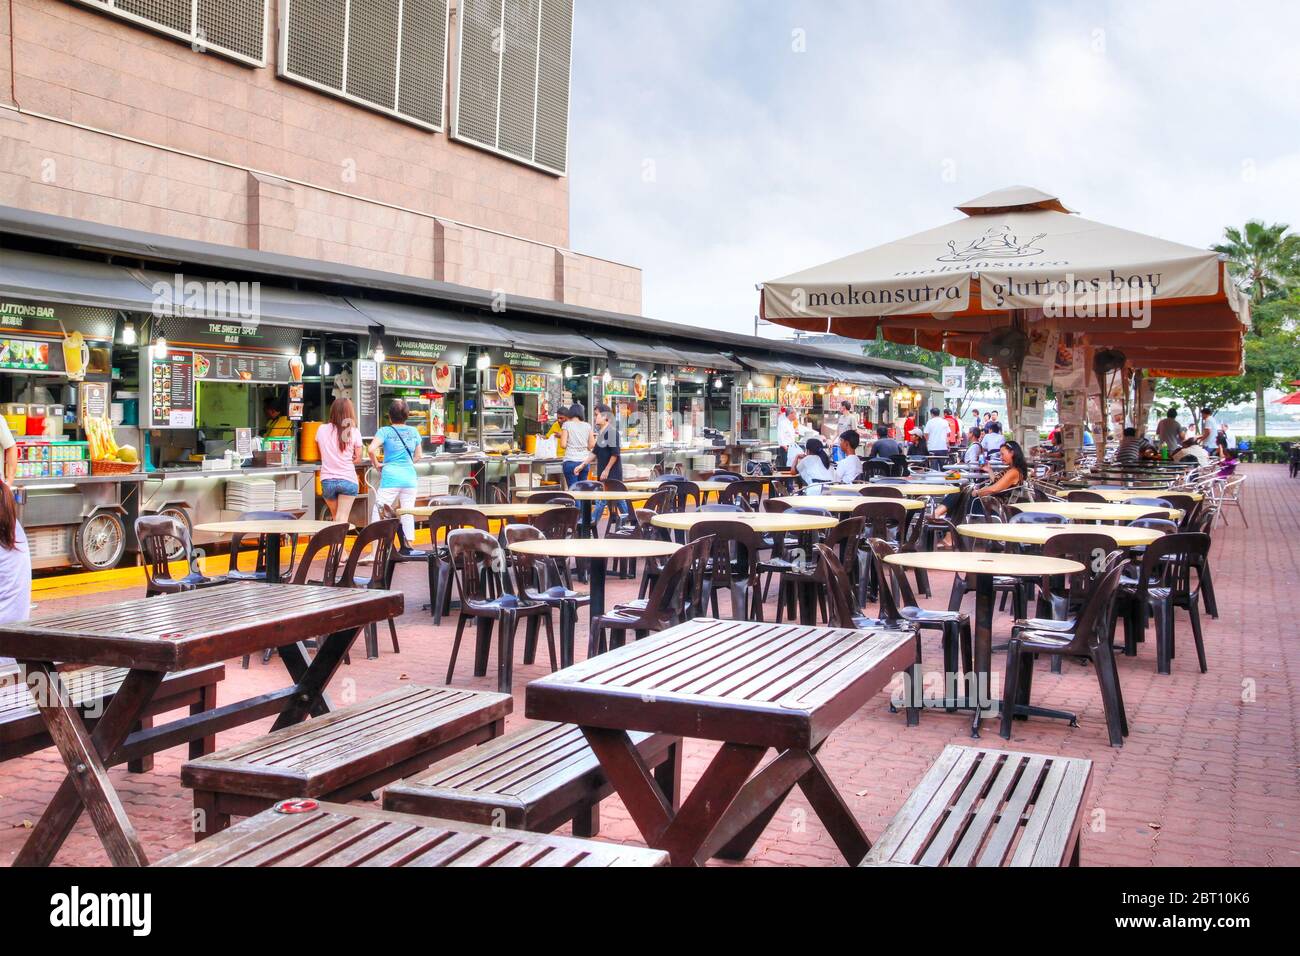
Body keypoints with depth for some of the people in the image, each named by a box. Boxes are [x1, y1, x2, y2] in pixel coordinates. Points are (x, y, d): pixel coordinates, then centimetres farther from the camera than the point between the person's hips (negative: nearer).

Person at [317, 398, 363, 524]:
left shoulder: (322, 430, 0)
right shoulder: (354, 432, -6)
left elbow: (321, 453, 13)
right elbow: (357, 459, 1)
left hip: (327, 480, 2)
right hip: (348, 480, -2)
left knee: (334, 516, 19)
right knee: (342, 518, -1)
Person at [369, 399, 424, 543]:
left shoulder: (385, 431, -4)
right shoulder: (413, 432, 8)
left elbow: (372, 449, -16)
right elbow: (419, 455, 15)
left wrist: (376, 464, -2)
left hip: (390, 478, -4)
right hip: (410, 476, 4)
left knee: (378, 512, 1)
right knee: (408, 513, 10)